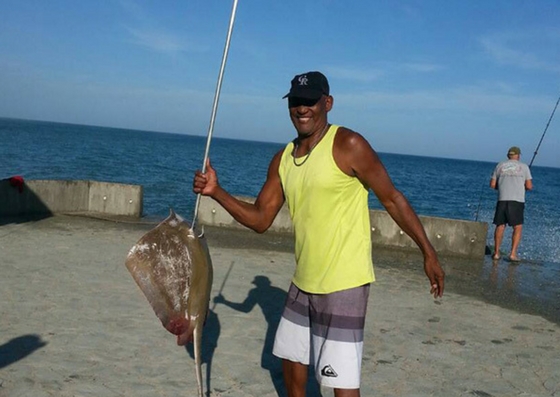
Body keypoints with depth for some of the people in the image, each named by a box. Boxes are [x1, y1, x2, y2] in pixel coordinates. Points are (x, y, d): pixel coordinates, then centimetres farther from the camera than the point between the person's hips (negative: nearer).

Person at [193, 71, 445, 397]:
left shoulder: (348, 145, -14)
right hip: (304, 281, 8)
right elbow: (260, 219, 8)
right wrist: (216, 192, -6)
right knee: (291, 358, 23)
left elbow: (392, 199, -9)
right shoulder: (282, 160, 7)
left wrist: (429, 253, -9)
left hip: (344, 284, -8)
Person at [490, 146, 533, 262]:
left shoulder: (500, 166, 11)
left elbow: (492, 184, 9)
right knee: (518, 227, 4)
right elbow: (529, 186, 2)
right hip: (517, 200, -2)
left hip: (502, 200, 2)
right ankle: (513, 254, -2)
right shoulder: (524, 166, 5)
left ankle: (496, 253, 8)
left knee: (500, 226, 9)